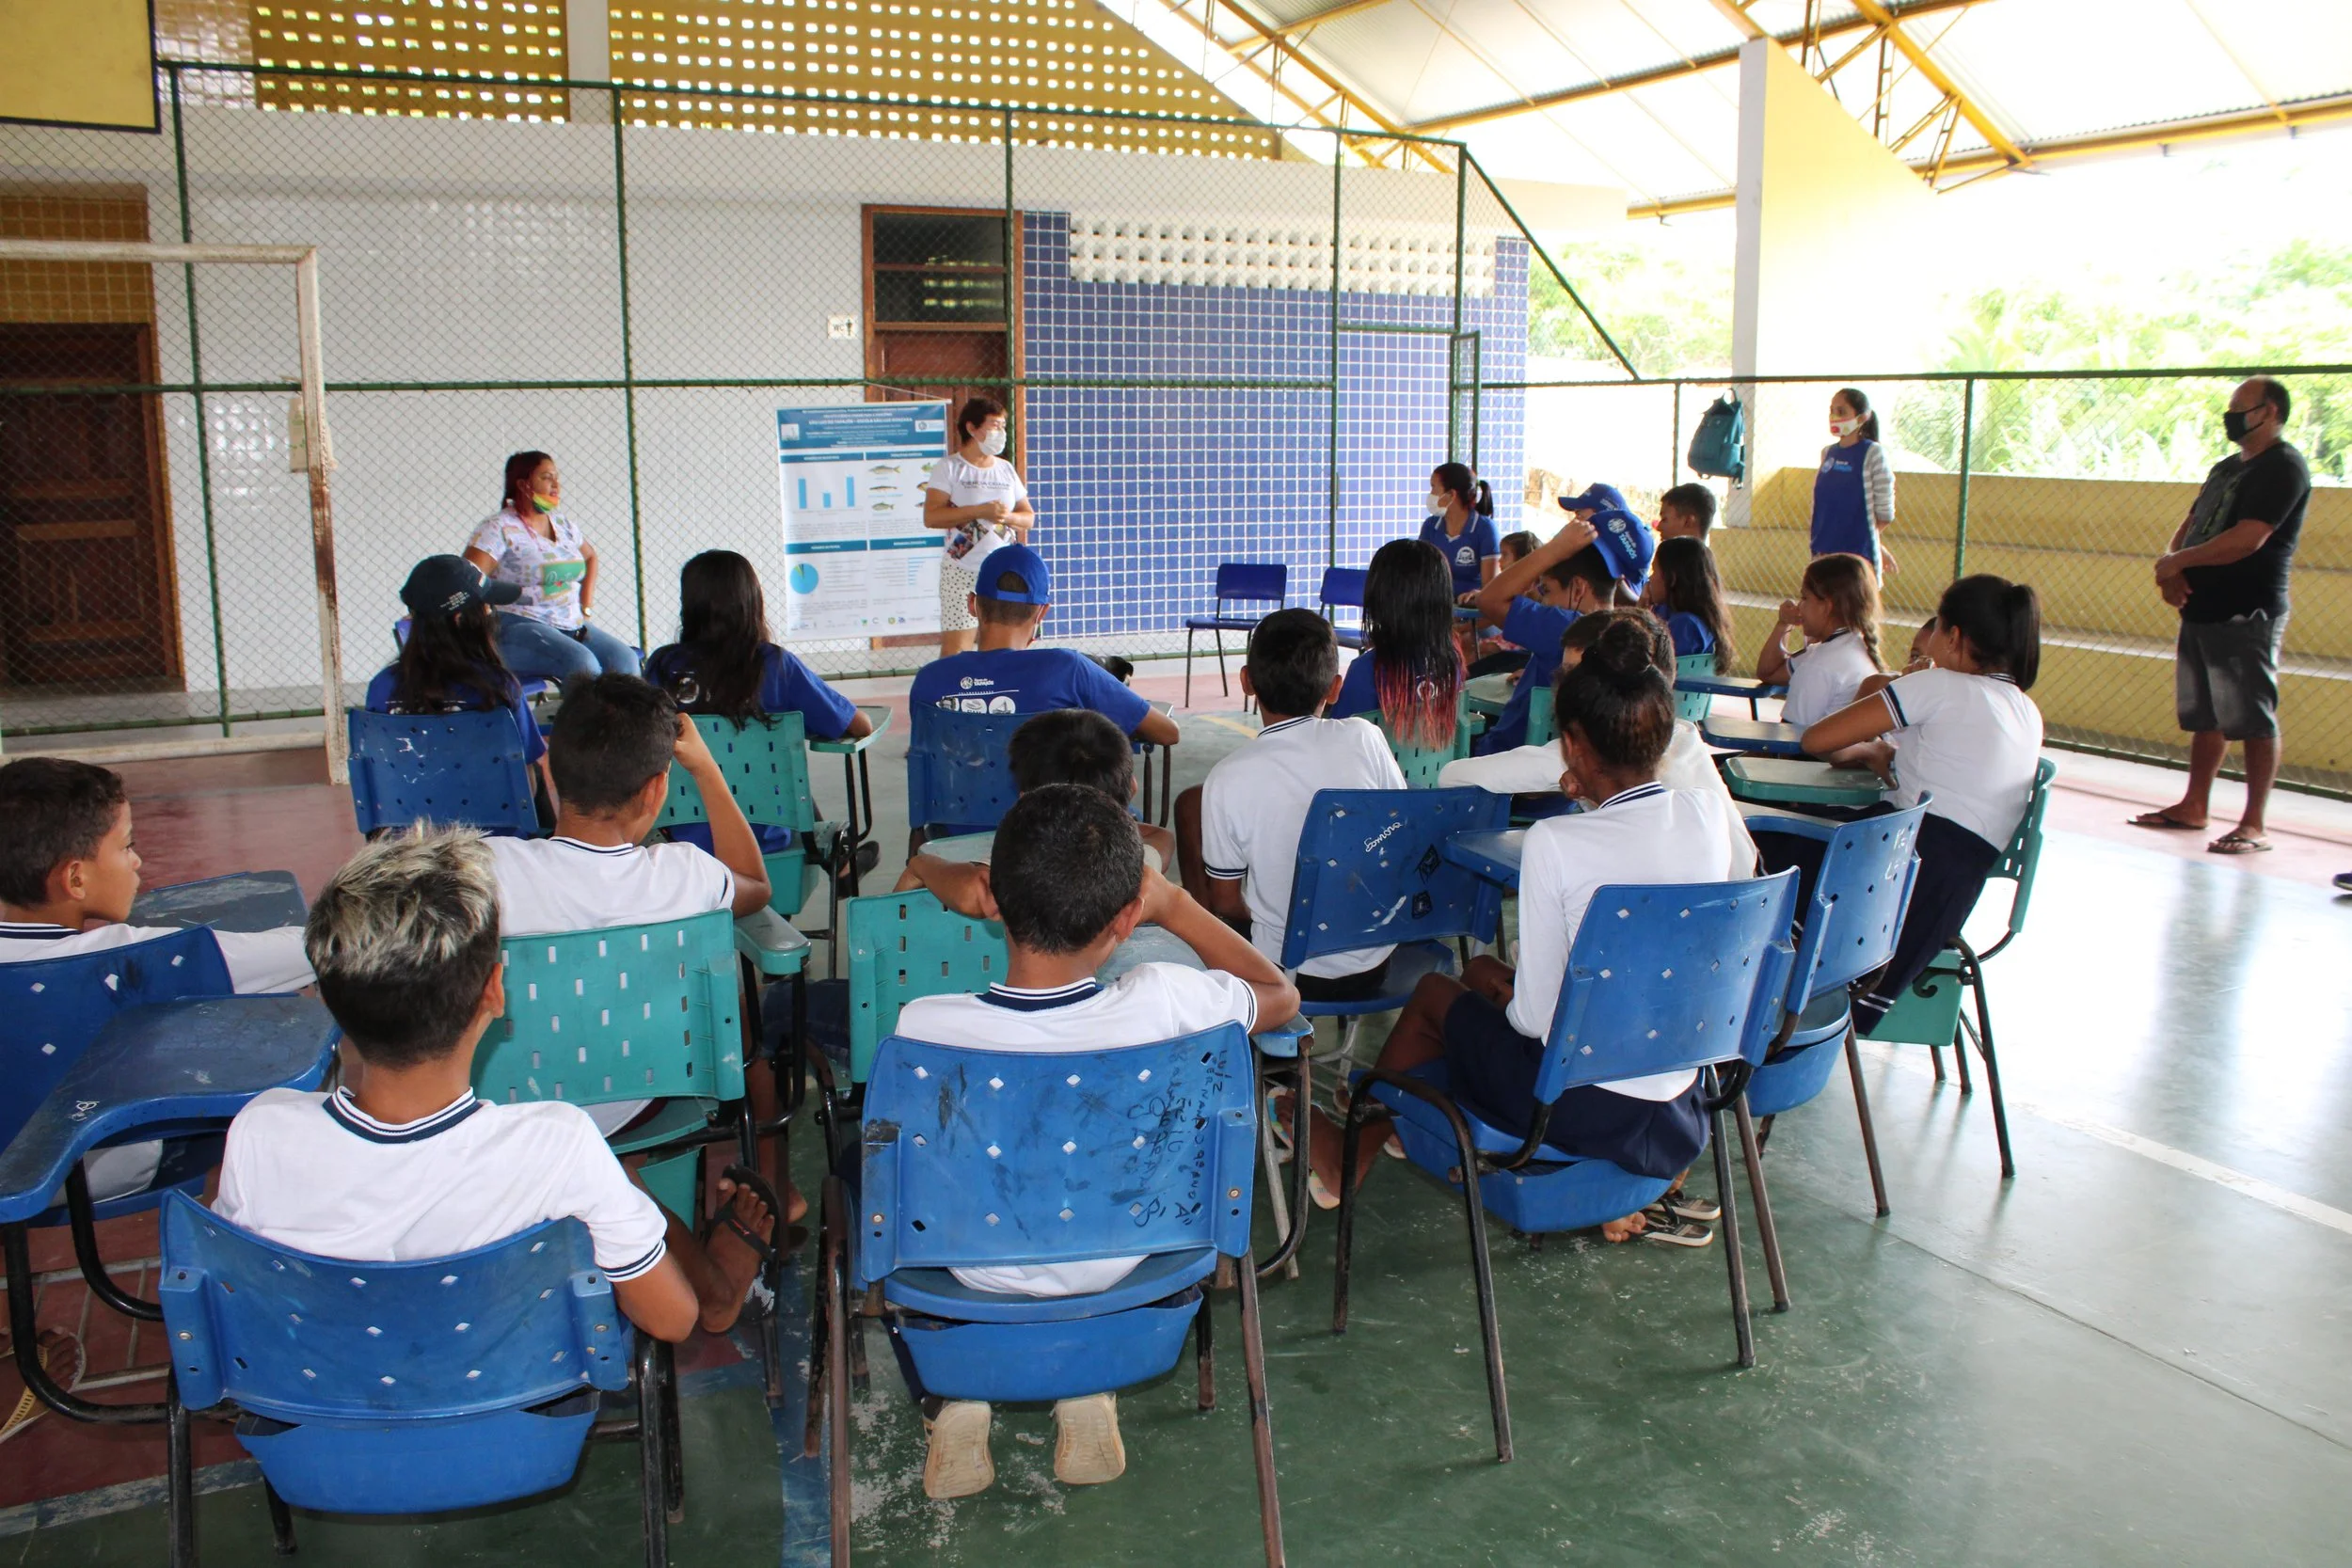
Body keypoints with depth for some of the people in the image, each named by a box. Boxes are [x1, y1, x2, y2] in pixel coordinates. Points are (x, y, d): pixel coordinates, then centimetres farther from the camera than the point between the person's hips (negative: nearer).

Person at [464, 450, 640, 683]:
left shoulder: (563, 525, 16)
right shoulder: (500, 528, -5)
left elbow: (590, 557, 35)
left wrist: (586, 605, 23)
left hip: (571, 626, 7)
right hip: (518, 627, -7)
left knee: (625, 660, -18)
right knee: (582, 663, -33)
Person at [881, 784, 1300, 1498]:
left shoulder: (925, 1028, -31)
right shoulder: (1161, 1003, -29)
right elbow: (1280, 994, -6)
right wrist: (1174, 905, -2)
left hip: (977, 1282, -1)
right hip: (1116, 1276, 1)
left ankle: (951, 1399, 14)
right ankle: (1090, 1391, 18)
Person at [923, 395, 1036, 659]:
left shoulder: (1006, 469, 15)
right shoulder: (949, 467, 0)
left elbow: (1029, 517, 16)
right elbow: (931, 517, -11)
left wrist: (1008, 517, -7)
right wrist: (980, 511, -16)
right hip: (962, 570, -4)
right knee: (956, 644, -11)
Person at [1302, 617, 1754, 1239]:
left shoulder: (1555, 843, -20)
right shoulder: (1713, 815, -6)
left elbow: (1535, 1017, -16)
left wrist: (1496, 981, 8)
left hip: (1581, 1111, -5)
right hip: (1682, 1116, 5)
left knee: (1434, 993, 21)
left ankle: (1350, 1156, 40)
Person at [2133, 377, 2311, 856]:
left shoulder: (2283, 468, -10)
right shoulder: (2225, 468, 19)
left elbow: (2246, 540, -21)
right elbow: (2190, 526, 19)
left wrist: (2177, 563, -10)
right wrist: (2172, 571, -3)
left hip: (2247, 615, -9)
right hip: (2202, 610, 9)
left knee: (2253, 720, -6)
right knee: (2204, 716, 14)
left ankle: (2254, 824, -4)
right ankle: (2194, 806, 23)